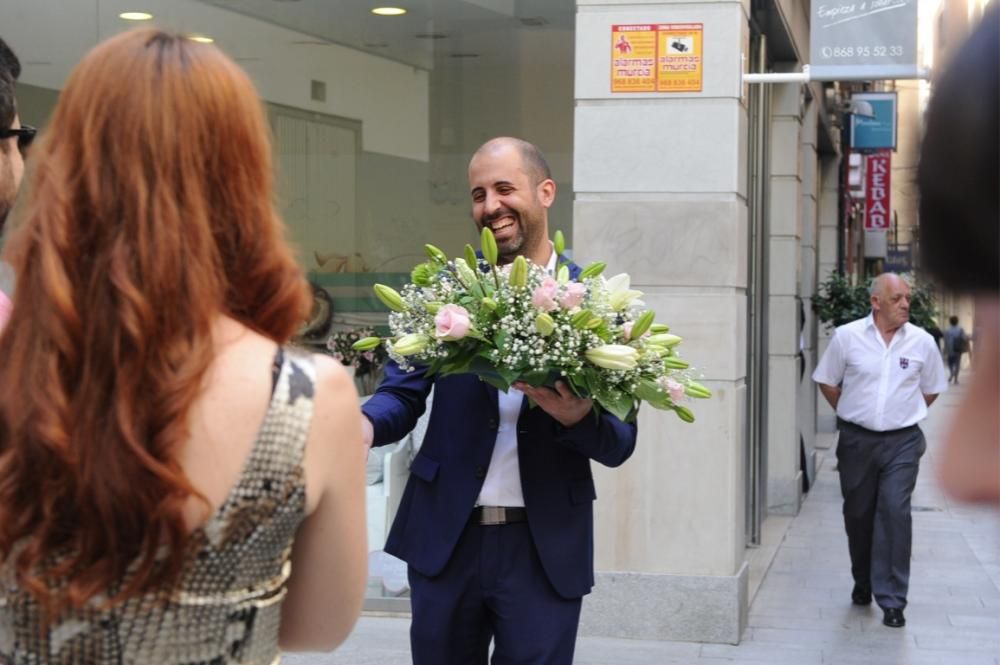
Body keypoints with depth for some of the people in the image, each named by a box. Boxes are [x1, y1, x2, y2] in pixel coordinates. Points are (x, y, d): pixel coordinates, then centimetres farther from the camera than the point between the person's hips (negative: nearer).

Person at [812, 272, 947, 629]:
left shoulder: (922, 341, -1)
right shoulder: (847, 336, -4)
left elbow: (931, 389, 13)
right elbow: (827, 381, 7)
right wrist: (852, 413, 9)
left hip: (902, 442, -1)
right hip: (856, 440, 1)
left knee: (895, 513, -11)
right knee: (858, 514, 12)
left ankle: (891, 600, -6)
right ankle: (863, 583, 33)